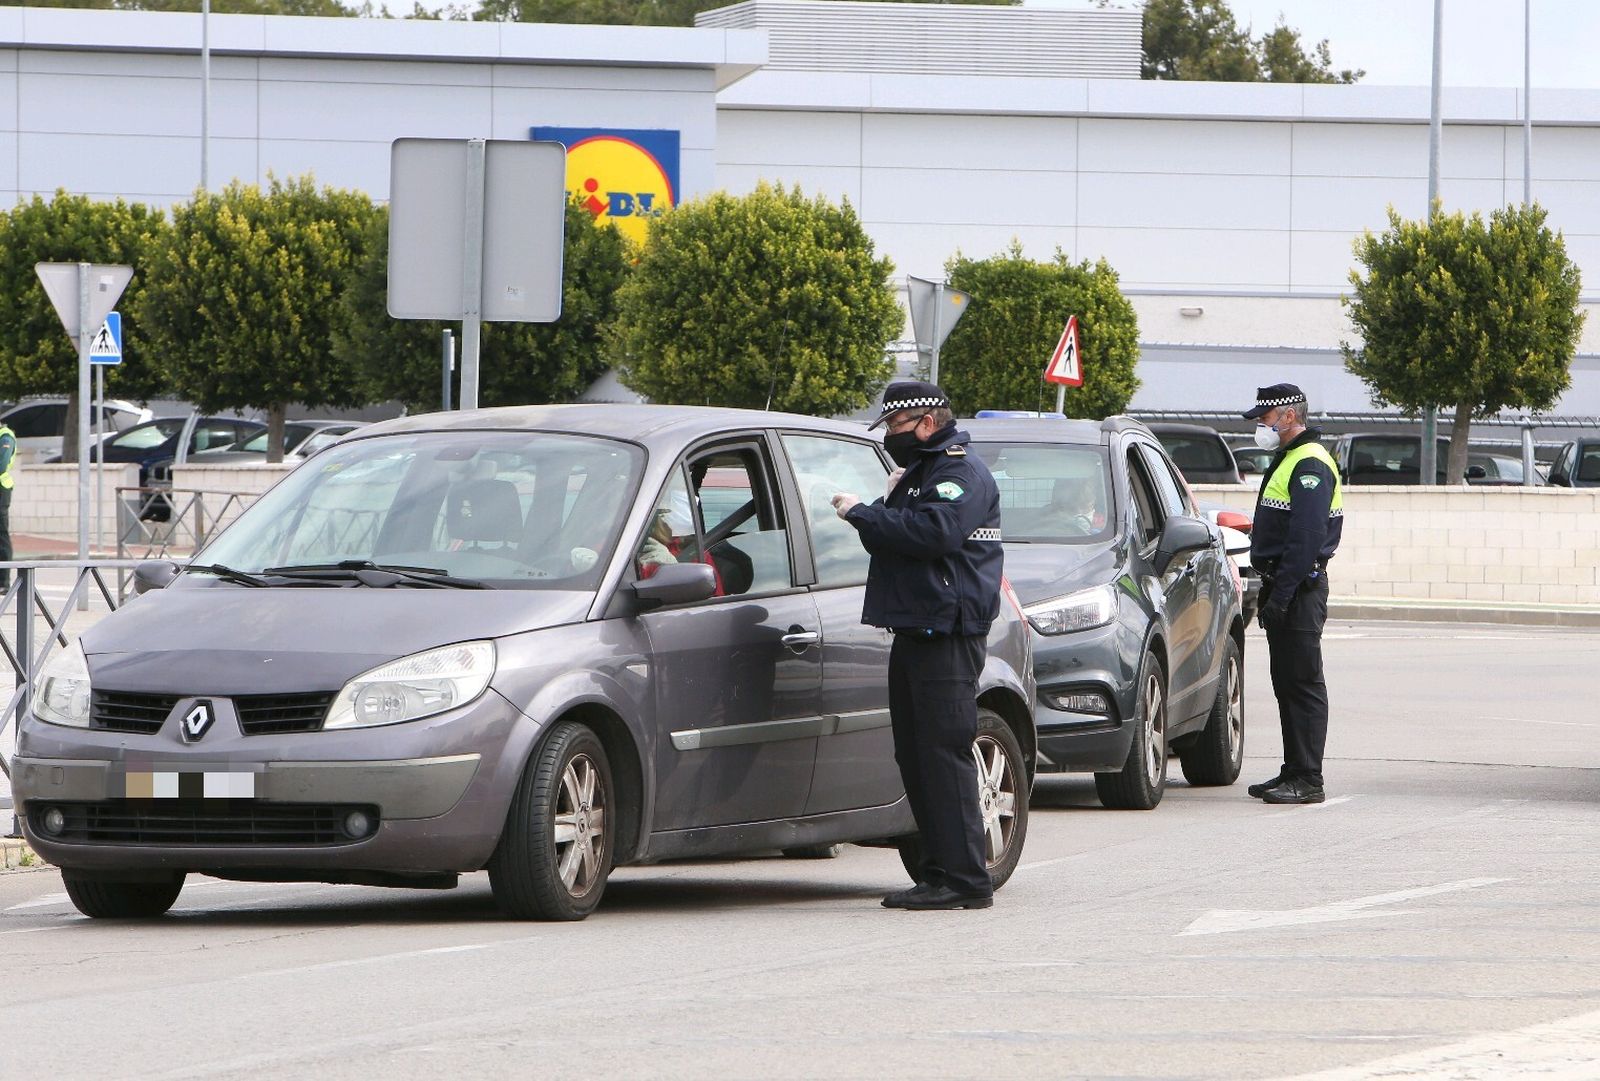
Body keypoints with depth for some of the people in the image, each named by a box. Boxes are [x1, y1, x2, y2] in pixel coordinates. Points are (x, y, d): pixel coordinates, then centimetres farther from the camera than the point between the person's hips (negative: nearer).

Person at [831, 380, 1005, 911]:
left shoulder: (962, 474, -9)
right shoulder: (919, 472, 24)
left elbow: (933, 532, -25)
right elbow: (896, 538, 24)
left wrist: (862, 513, -18)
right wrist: (884, 506, 4)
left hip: (948, 637, -10)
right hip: (914, 631, 10)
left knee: (944, 753, -12)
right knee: (916, 757, 9)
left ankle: (965, 880, -12)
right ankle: (939, 872, 12)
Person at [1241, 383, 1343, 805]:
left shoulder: (1310, 465, -14)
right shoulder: (1288, 461, 20)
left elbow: (1306, 539, -22)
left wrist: (1281, 596, -24)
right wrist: (1270, 593, 19)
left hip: (1299, 589, -11)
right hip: (1283, 589, 11)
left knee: (1302, 684, -9)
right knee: (1287, 685, 12)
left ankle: (1307, 780, -10)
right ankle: (1294, 773, 16)